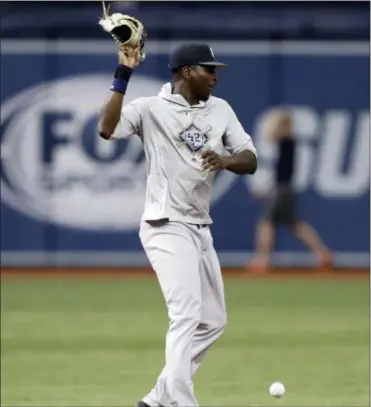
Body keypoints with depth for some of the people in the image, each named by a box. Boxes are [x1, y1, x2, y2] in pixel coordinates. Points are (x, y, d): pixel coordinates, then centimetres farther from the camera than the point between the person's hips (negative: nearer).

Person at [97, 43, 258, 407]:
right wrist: (123, 76, -30)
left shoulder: (220, 109, 8)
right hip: (167, 227, -8)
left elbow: (250, 160, 2)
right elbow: (106, 129, -26)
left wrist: (224, 161, -19)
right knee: (187, 315, -21)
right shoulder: (150, 108, -9)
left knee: (213, 321, 12)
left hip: (201, 229, 8)